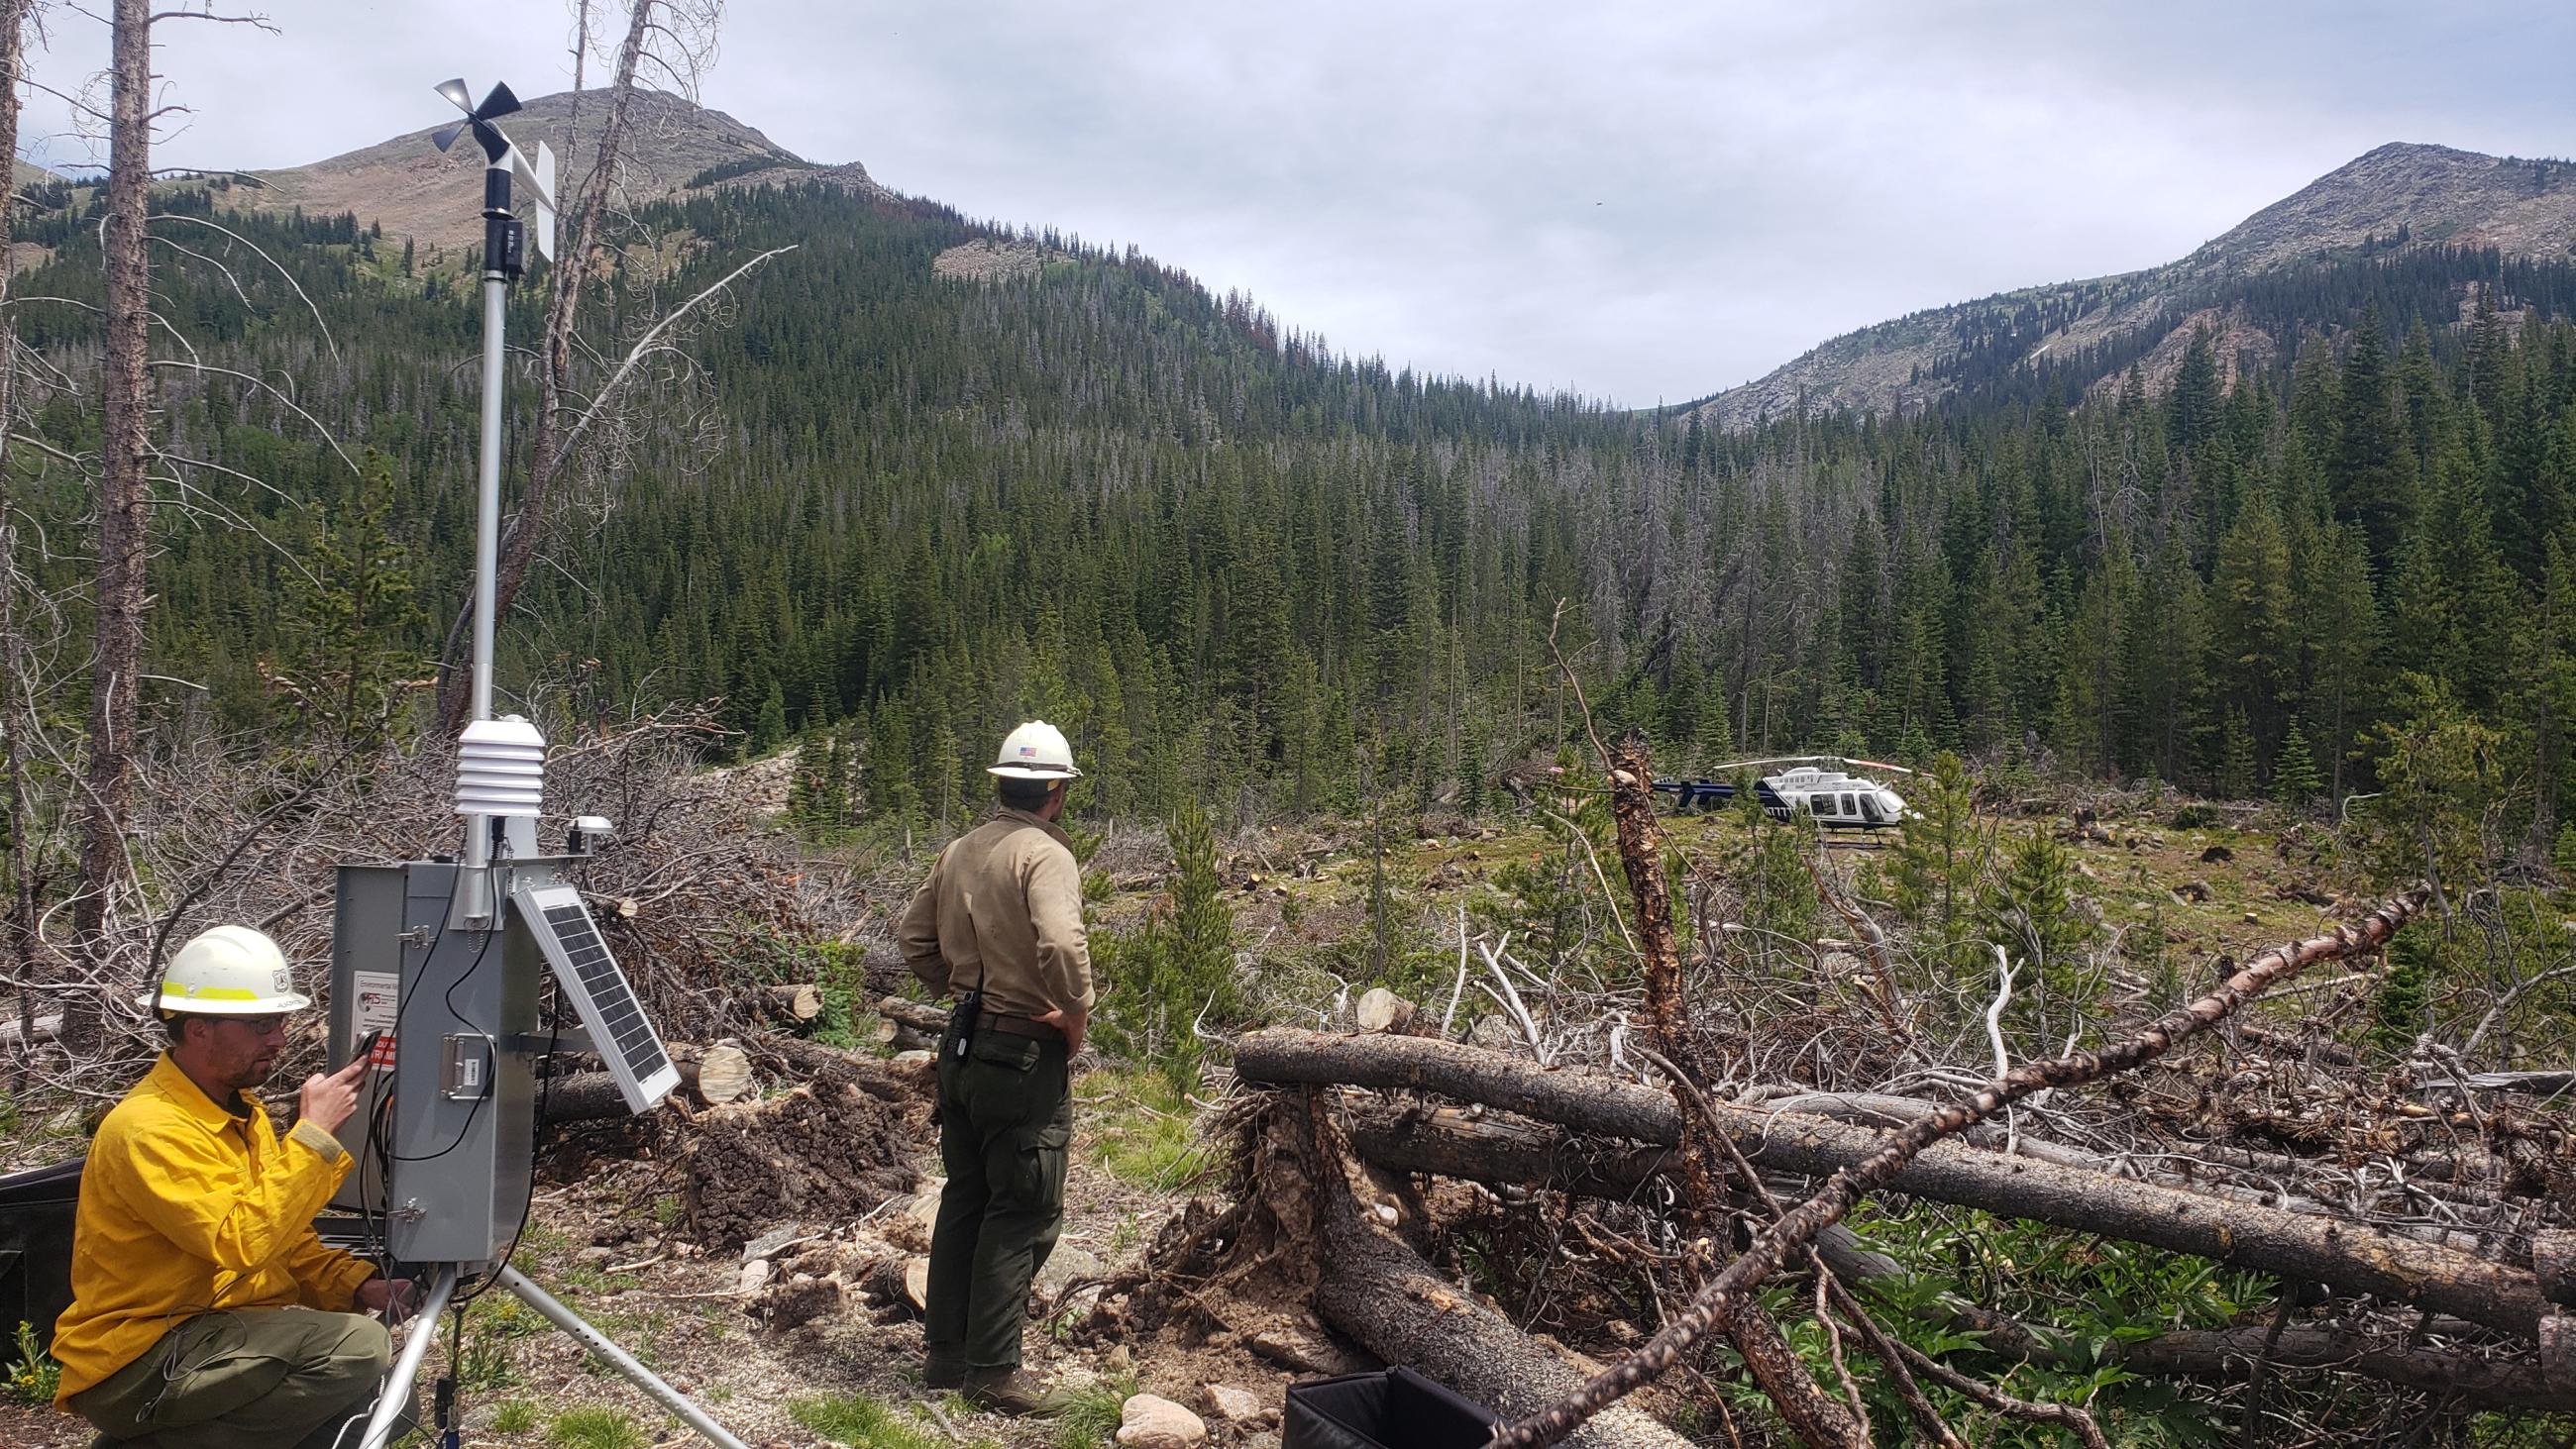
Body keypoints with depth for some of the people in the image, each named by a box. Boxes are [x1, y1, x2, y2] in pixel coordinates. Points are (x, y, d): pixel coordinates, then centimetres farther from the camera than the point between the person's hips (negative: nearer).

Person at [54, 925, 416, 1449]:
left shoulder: (243, 1114, 11)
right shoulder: (149, 1128, -18)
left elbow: (285, 1242, 14)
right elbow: (241, 1242, -29)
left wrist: (356, 1285, -2)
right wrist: (312, 1133, -25)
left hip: (221, 1333, 9)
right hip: (137, 1363, -9)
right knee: (356, 1347, -25)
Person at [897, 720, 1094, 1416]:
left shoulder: (961, 850, 7)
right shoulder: (1045, 854, -17)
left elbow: (914, 937, 15)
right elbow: (1061, 944, -32)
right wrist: (1077, 1018, -17)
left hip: (961, 1045, 8)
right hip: (1024, 1053, -8)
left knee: (966, 1195, 18)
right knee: (1023, 1212, 2)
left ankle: (945, 1350, 27)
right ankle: (994, 1368, 8)